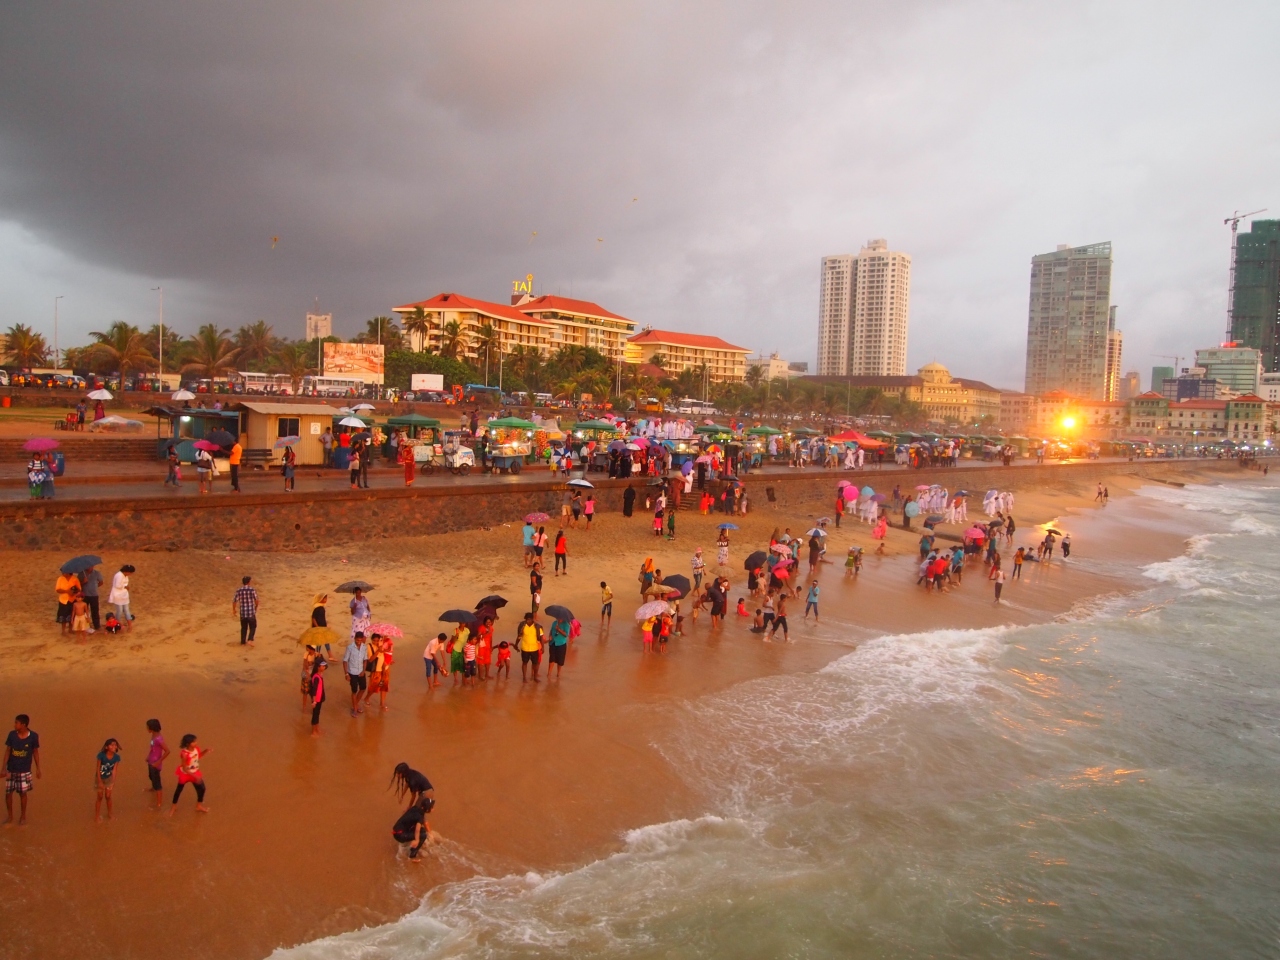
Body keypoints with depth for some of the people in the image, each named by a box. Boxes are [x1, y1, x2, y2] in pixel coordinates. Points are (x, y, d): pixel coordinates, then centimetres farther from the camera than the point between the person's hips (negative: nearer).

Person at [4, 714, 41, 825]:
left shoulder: (33, 736, -13)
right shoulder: (12, 734, -9)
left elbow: (36, 752, -2)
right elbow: (7, 751, -2)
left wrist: (38, 769, 2)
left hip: (24, 771, -2)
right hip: (11, 770, 2)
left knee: (22, 793, 7)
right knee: (8, 793, 7)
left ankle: (23, 816, 23)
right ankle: (9, 816, 26)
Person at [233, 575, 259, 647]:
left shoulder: (239, 591, -4)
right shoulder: (252, 590, -10)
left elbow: (234, 601, -4)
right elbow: (256, 600, -6)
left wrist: (234, 609, 14)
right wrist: (256, 607, 14)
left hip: (242, 613, 3)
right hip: (251, 612, -2)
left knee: (243, 628, 18)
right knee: (253, 627, 12)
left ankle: (243, 642, 22)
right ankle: (250, 640, -6)